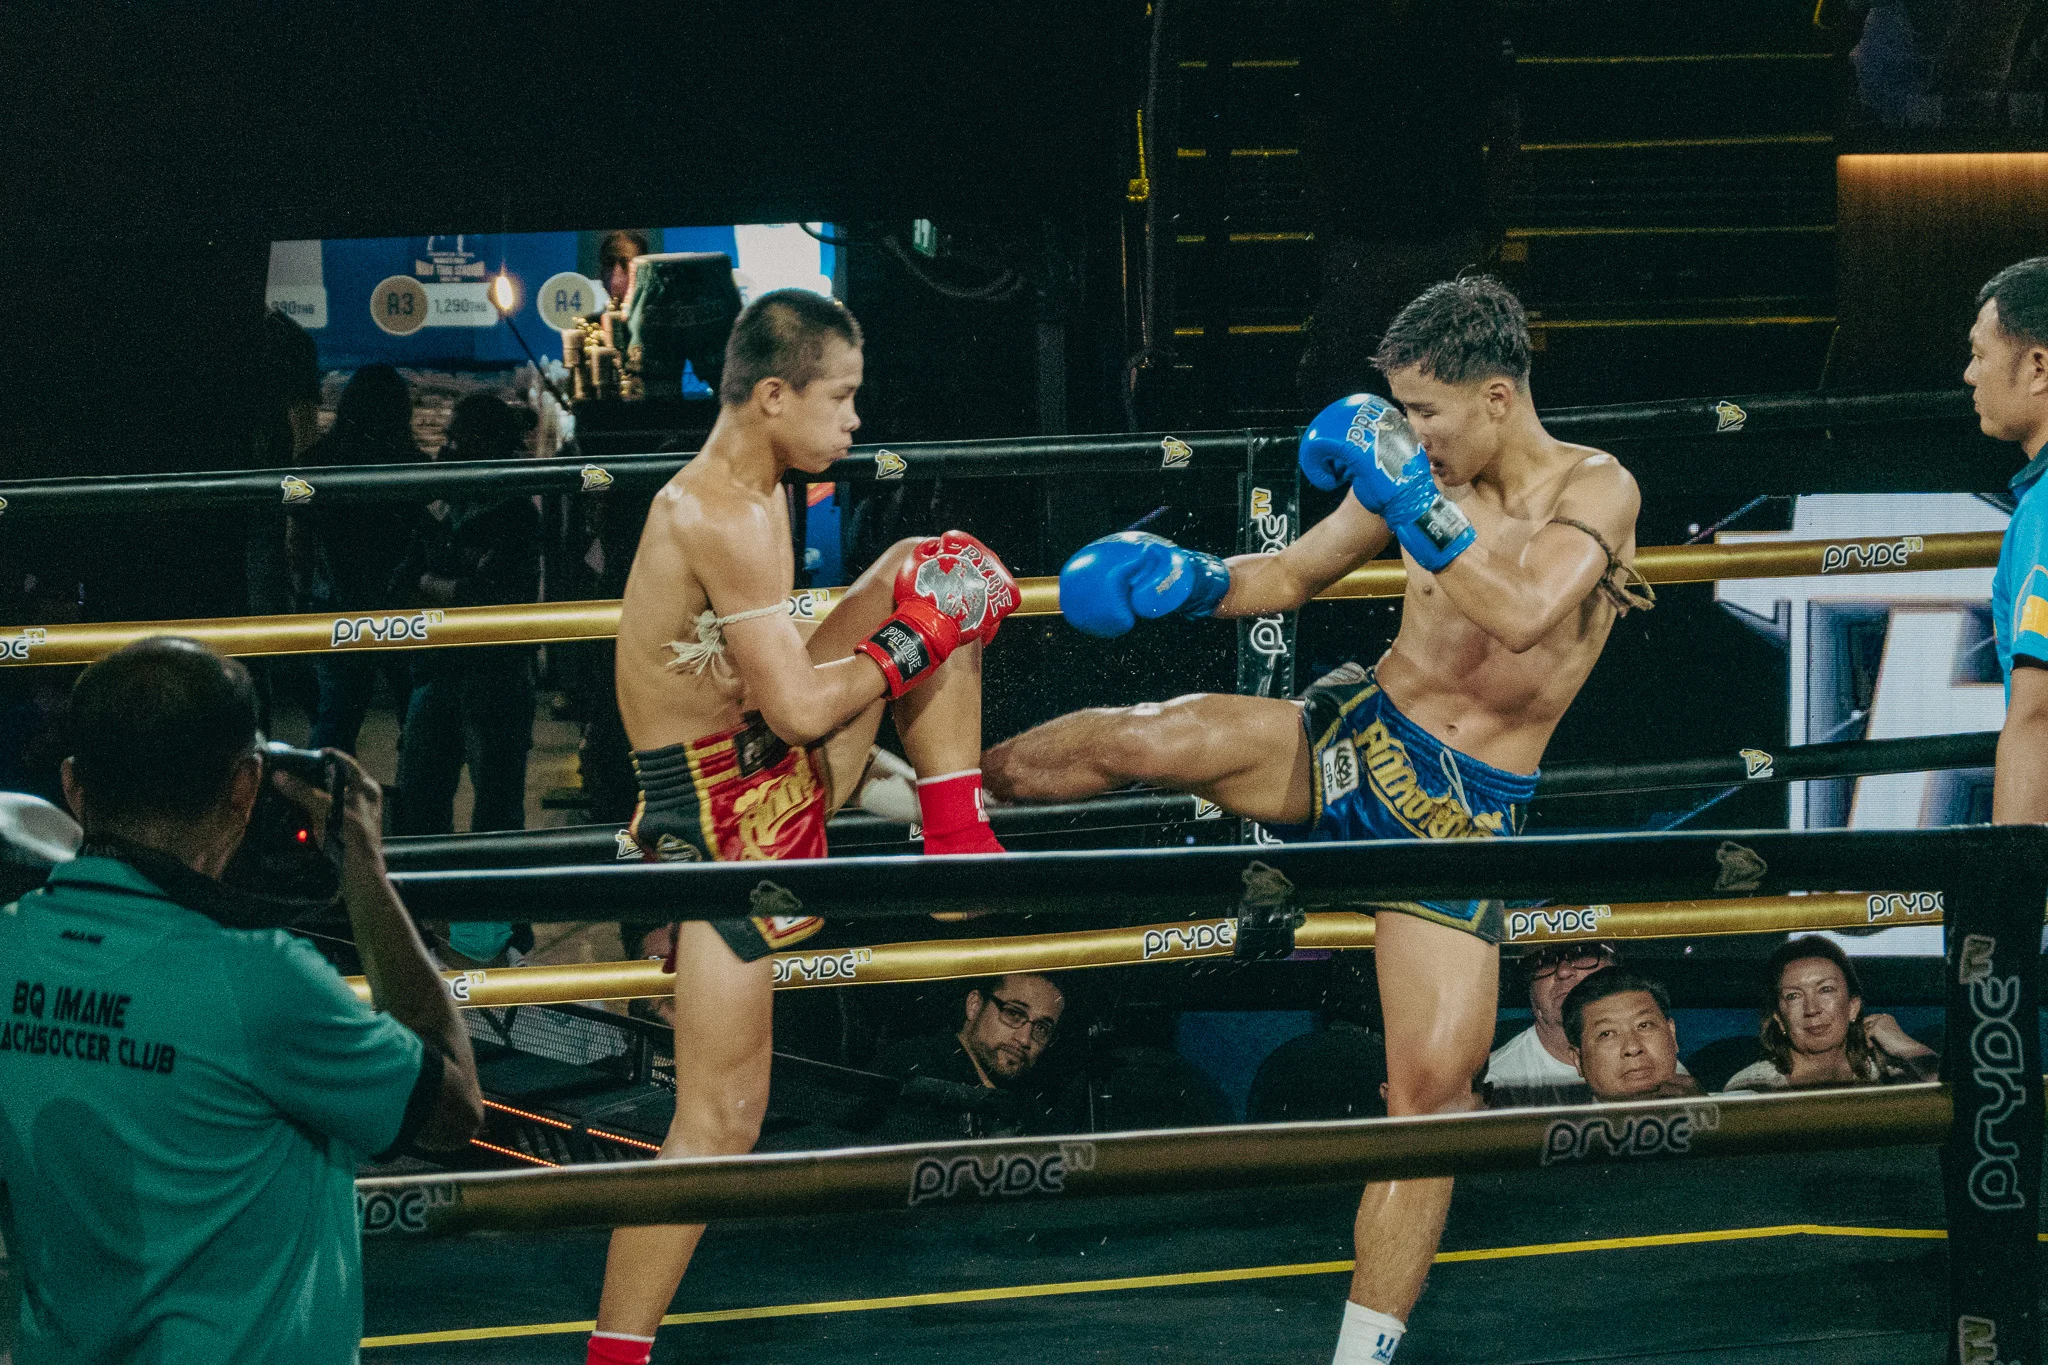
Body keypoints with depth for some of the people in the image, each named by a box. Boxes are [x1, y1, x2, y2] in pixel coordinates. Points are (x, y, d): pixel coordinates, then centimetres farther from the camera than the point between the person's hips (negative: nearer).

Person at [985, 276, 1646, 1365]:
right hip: (1350, 741, 3)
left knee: (1433, 1083, -10)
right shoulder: (1420, 476, 1)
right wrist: (1196, 582, -6)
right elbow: (1289, 577, 13)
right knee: (1140, 739, -21)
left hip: (1463, 812, -3)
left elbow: (1524, 610, -31)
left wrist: (1414, 493, -33)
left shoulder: (1595, 490, -11)